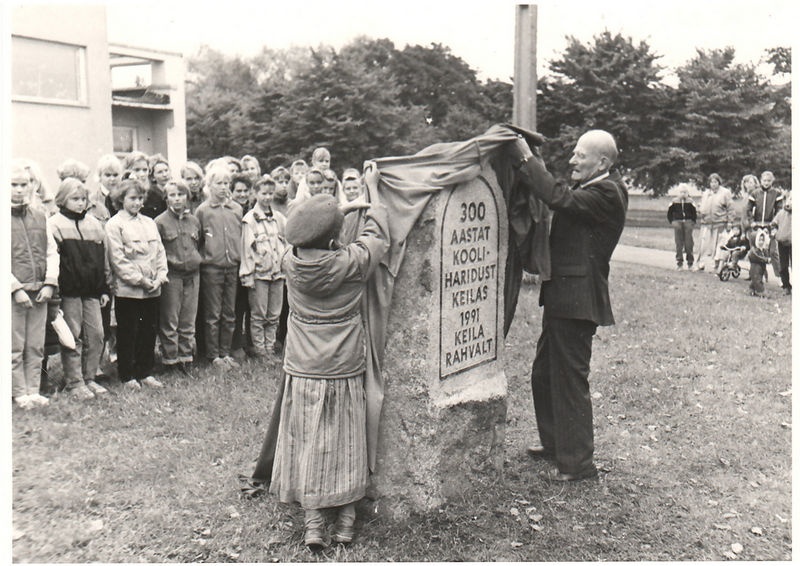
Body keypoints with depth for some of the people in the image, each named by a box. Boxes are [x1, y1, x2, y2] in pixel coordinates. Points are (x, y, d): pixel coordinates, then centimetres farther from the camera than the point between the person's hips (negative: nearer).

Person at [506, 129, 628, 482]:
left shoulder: (608, 193, -15)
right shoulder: (588, 188, 14)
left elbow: (560, 199, -26)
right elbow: (554, 195, 11)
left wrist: (527, 158, -19)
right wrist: (527, 161, 0)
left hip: (577, 301, -10)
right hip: (561, 297, 10)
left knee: (570, 380, -1)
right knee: (543, 374, 20)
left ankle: (578, 463, 12)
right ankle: (555, 442, 36)